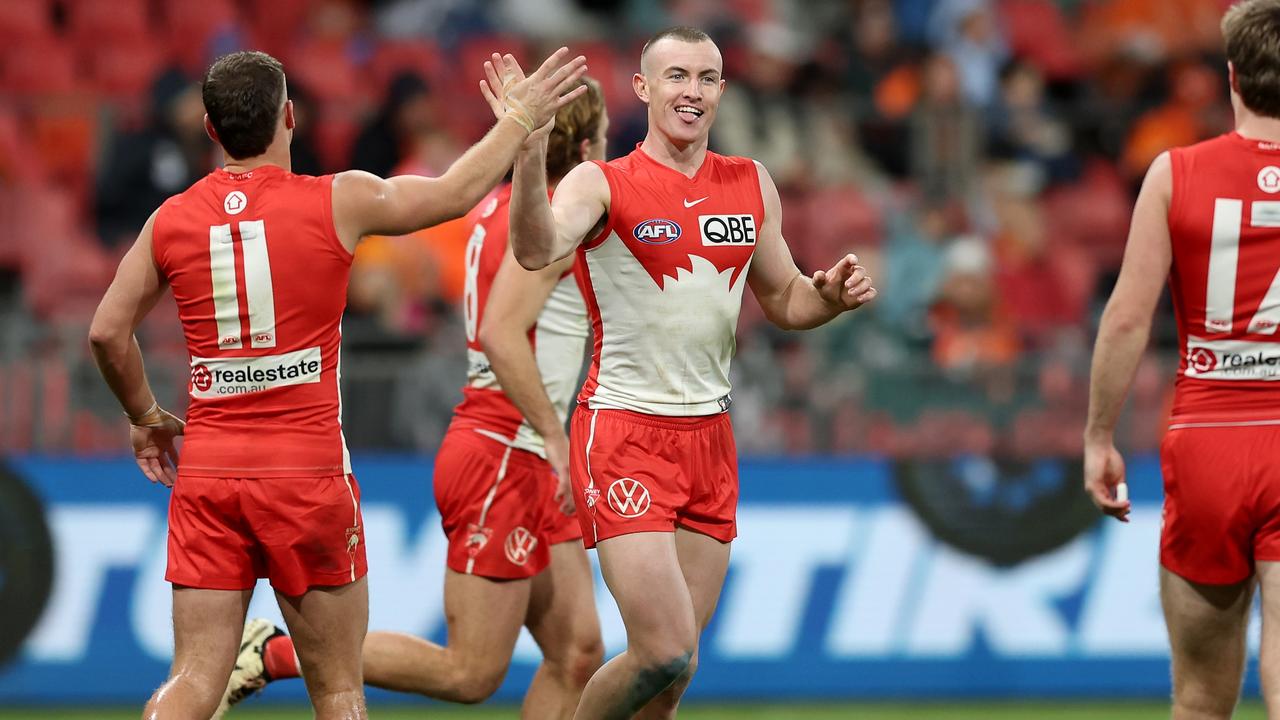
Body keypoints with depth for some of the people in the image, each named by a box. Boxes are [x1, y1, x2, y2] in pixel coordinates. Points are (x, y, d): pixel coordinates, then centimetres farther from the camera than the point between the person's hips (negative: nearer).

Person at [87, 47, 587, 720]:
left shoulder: (171, 220, 3)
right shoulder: (338, 203, -5)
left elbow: (106, 332, 7)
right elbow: (457, 191, 8)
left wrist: (144, 416, 23)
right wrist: (522, 116, 22)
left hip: (205, 472, 3)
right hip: (308, 470, -3)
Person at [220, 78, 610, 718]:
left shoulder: (498, 205, 14)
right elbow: (502, 335, -24)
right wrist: (554, 436, -24)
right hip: (502, 455, -10)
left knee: (578, 655, 5)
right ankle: (271, 655, -2)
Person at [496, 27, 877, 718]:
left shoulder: (752, 186, 10)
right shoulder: (602, 185, -7)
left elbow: (783, 300, 21)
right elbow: (535, 251, -27)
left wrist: (830, 296, -1)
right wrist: (528, 150, -43)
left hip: (709, 441, 6)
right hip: (623, 434, -6)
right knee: (666, 655, -15)